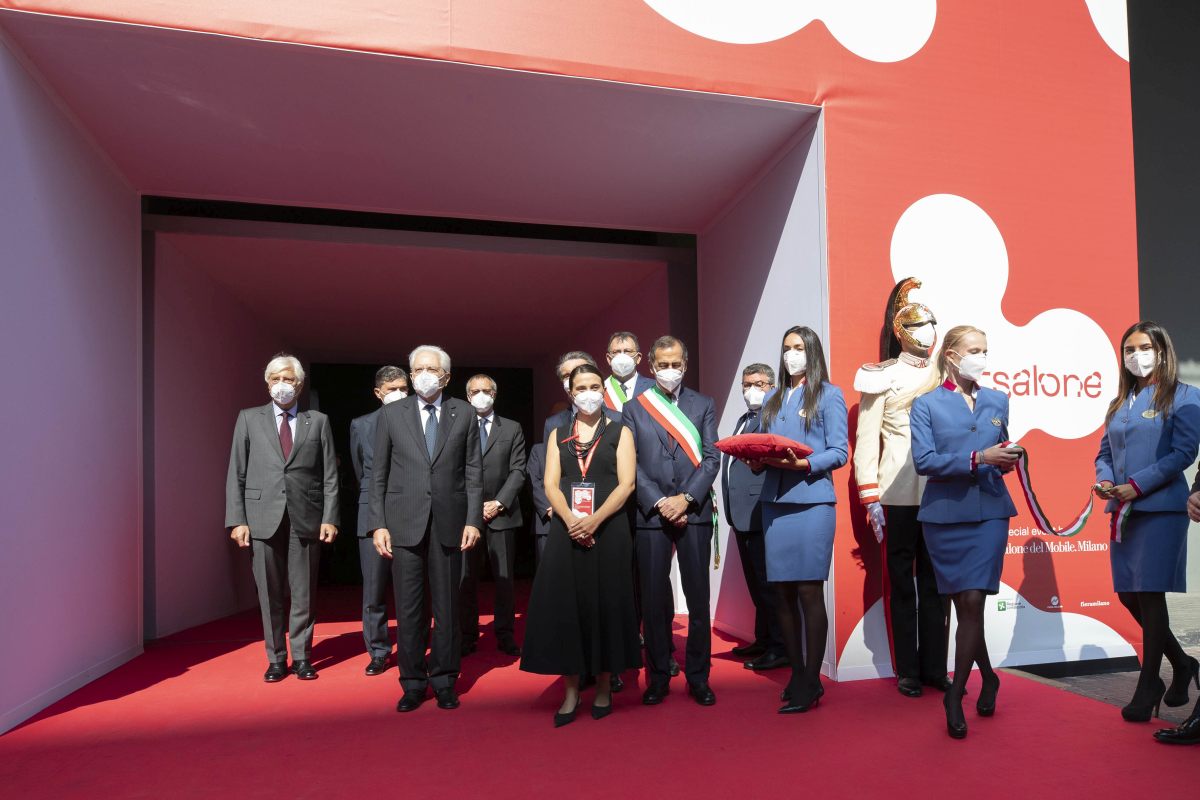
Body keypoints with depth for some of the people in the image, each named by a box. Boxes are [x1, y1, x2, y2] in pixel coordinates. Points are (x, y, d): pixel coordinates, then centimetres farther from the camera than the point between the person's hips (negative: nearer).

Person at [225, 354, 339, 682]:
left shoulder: (318, 421, 9)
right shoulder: (249, 418, 9)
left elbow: (330, 474, 5)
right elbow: (236, 473, 5)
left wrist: (329, 517, -3)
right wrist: (237, 519, -4)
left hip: (306, 518, 0)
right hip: (263, 517, 0)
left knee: (303, 593, 6)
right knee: (270, 594, 6)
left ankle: (302, 656, 18)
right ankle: (276, 659, 19)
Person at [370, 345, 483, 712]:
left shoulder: (464, 413, 5)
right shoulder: (391, 414, 5)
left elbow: (474, 471, 4)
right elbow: (379, 474, 5)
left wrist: (473, 520, -3)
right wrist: (378, 524, -2)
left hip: (449, 523, 0)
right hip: (405, 524, 0)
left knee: (447, 605, 8)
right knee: (408, 607, 5)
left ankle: (443, 680, 21)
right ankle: (413, 682, 18)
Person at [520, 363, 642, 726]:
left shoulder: (619, 432, 6)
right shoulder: (558, 435, 13)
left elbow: (626, 483, -5)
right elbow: (551, 484, 3)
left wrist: (594, 519, -18)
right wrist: (570, 520, -15)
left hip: (608, 529, -2)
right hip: (567, 529, 2)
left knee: (606, 604, 2)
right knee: (565, 605, -1)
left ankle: (604, 687, 15)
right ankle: (571, 691, 8)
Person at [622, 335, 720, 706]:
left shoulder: (703, 405, 11)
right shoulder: (633, 408, 9)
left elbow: (711, 457, 3)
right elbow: (631, 464, 2)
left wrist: (686, 498, -10)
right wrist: (659, 502, -9)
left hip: (694, 511, 0)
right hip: (651, 514, 0)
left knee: (698, 596, 4)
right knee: (653, 599, 4)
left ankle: (698, 676, 15)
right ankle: (658, 677, 16)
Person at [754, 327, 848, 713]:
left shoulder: (828, 395, 3)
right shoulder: (773, 399, 19)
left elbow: (839, 452, -4)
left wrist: (804, 464, -20)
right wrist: (758, 461, -5)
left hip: (811, 502, -5)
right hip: (774, 502, 5)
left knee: (809, 591, -3)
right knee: (782, 592, 6)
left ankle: (811, 684, 6)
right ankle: (797, 674, 19)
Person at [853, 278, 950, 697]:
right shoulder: (880, 378, 2)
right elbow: (866, 441, -1)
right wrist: (870, 498, -7)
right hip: (899, 495, -3)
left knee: (936, 582, 7)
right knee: (902, 583, 4)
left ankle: (935, 668, 17)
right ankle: (908, 671, 14)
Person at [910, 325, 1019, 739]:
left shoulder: (998, 401, 13)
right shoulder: (927, 404, 1)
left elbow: (1000, 453, 20)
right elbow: (923, 460, -10)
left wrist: (1007, 460, -3)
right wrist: (977, 459, -20)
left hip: (990, 513, 2)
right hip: (944, 514, -1)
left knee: (973, 601, -8)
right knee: (963, 604, 6)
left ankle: (956, 693, 3)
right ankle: (988, 678, 30)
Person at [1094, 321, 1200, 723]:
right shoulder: (1118, 403, 16)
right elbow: (1104, 452, 17)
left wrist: (1136, 485, -16)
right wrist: (1104, 480, -3)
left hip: (1160, 508, -6)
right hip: (1122, 510, 6)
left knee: (1150, 595, -4)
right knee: (1128, 596, 9)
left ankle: (1148, 688, 9)